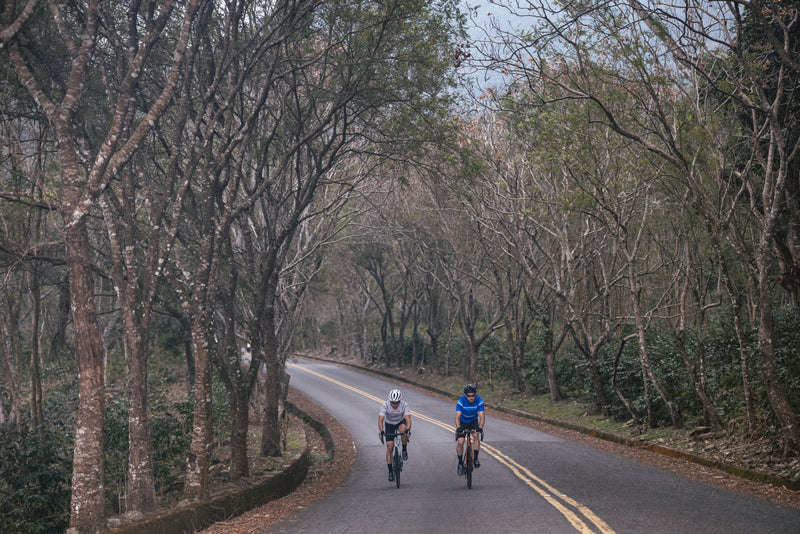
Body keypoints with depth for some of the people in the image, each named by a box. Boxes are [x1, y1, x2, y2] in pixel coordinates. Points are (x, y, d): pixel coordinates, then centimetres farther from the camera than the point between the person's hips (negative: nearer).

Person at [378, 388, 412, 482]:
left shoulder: (404, 405, -29)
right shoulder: (385, 405, -30)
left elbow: (408, 419, -37)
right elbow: (380, 420, -35)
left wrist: (408, 430, -54)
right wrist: (381, 431, -50)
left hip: (401, 422, 0)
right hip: (389, 424, 0)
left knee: (403, 429, -36)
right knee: (389, 447, -9)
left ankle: (404, 450, -12)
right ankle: (390, 472, 0)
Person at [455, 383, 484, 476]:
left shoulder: (479, 401, -27)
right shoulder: (461, 401, -30)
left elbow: (481, 417, -32)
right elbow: (457, 417, -37)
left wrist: (480, 427, -50)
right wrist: (458, 427, -55)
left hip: (474, 420, 1)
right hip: (462, 422, -1)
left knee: (476, 436, -27)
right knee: (460, 442, -13)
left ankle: (475, 458, -17)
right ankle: (460, 463, 5)